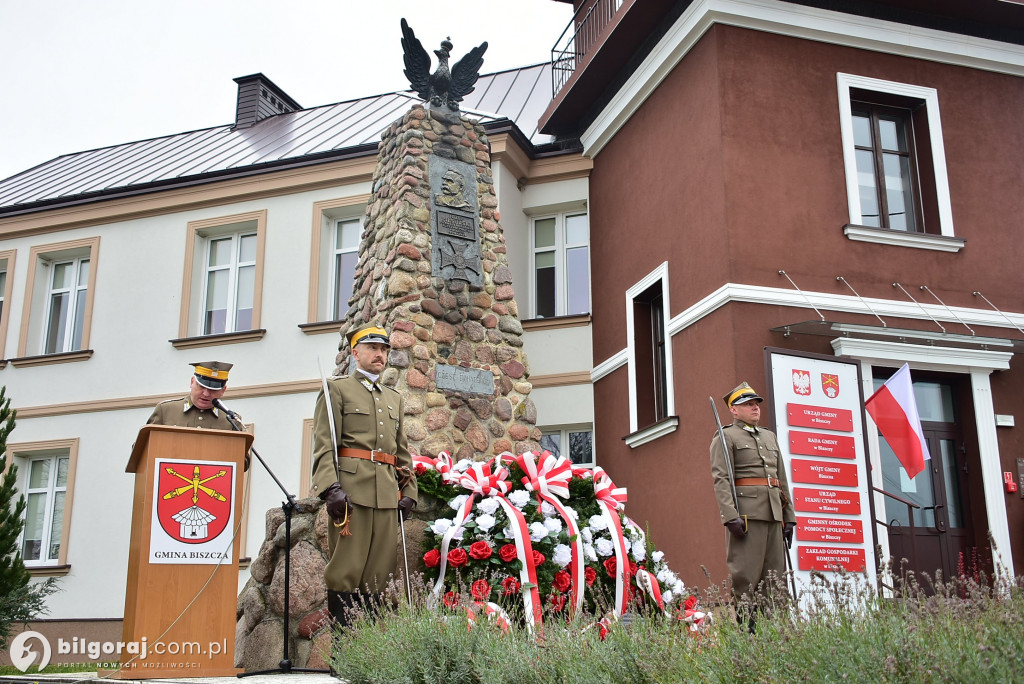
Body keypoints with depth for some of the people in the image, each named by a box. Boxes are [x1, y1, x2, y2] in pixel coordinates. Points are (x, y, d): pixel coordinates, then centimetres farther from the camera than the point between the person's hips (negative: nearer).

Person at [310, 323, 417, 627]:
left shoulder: (395, 399, 24)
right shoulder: (337, 389, 6)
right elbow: (323, 444, -4)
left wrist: (408, 492, 11)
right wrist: (331, 487, -17)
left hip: (387, 495, 6)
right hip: (351, 488, -6)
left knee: (379, 573, 4)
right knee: (347, 569, -6)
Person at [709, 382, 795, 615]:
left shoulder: (770, 437, 23)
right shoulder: (726, 437, 1)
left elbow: (782, 479, 22)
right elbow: (721, 479, -9)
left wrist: (789, 517, 15)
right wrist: (731, 516, -20)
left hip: (773, 514, 7)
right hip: (746, 513, -7)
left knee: (776, 575, 6)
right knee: (746, 575, -8)